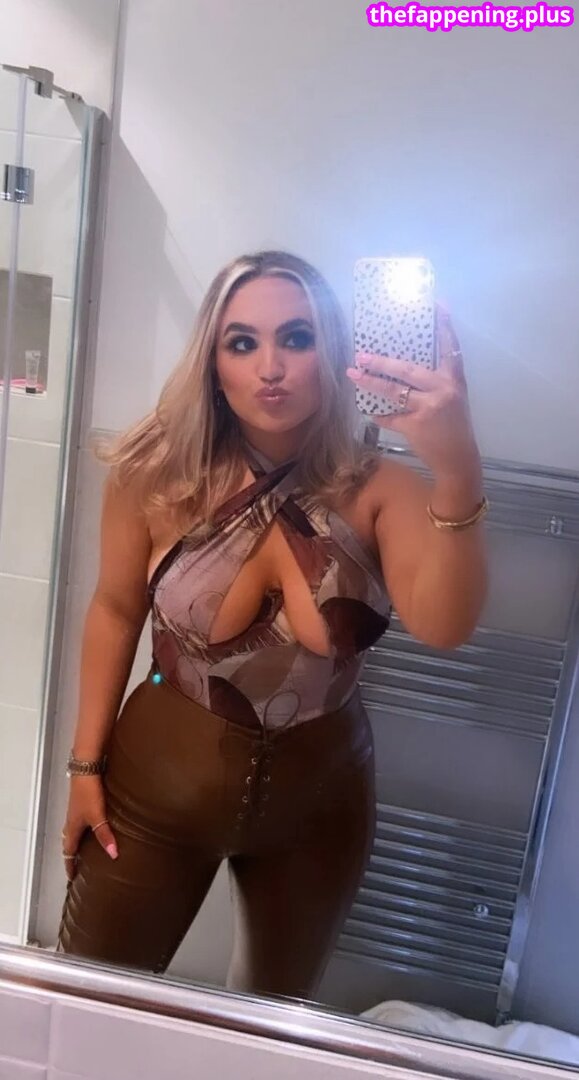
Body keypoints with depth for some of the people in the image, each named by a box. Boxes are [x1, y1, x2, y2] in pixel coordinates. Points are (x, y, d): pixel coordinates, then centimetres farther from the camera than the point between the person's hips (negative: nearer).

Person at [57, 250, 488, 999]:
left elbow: (443, 627, -34)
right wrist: (88, 763, 2)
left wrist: (458, 475, -51)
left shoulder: (379, 490, -18)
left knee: (275, 1018, 26)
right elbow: (115, 612, -3)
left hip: (319, 797, 1)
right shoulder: (157, 474, -17)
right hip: (160, 782, 0)